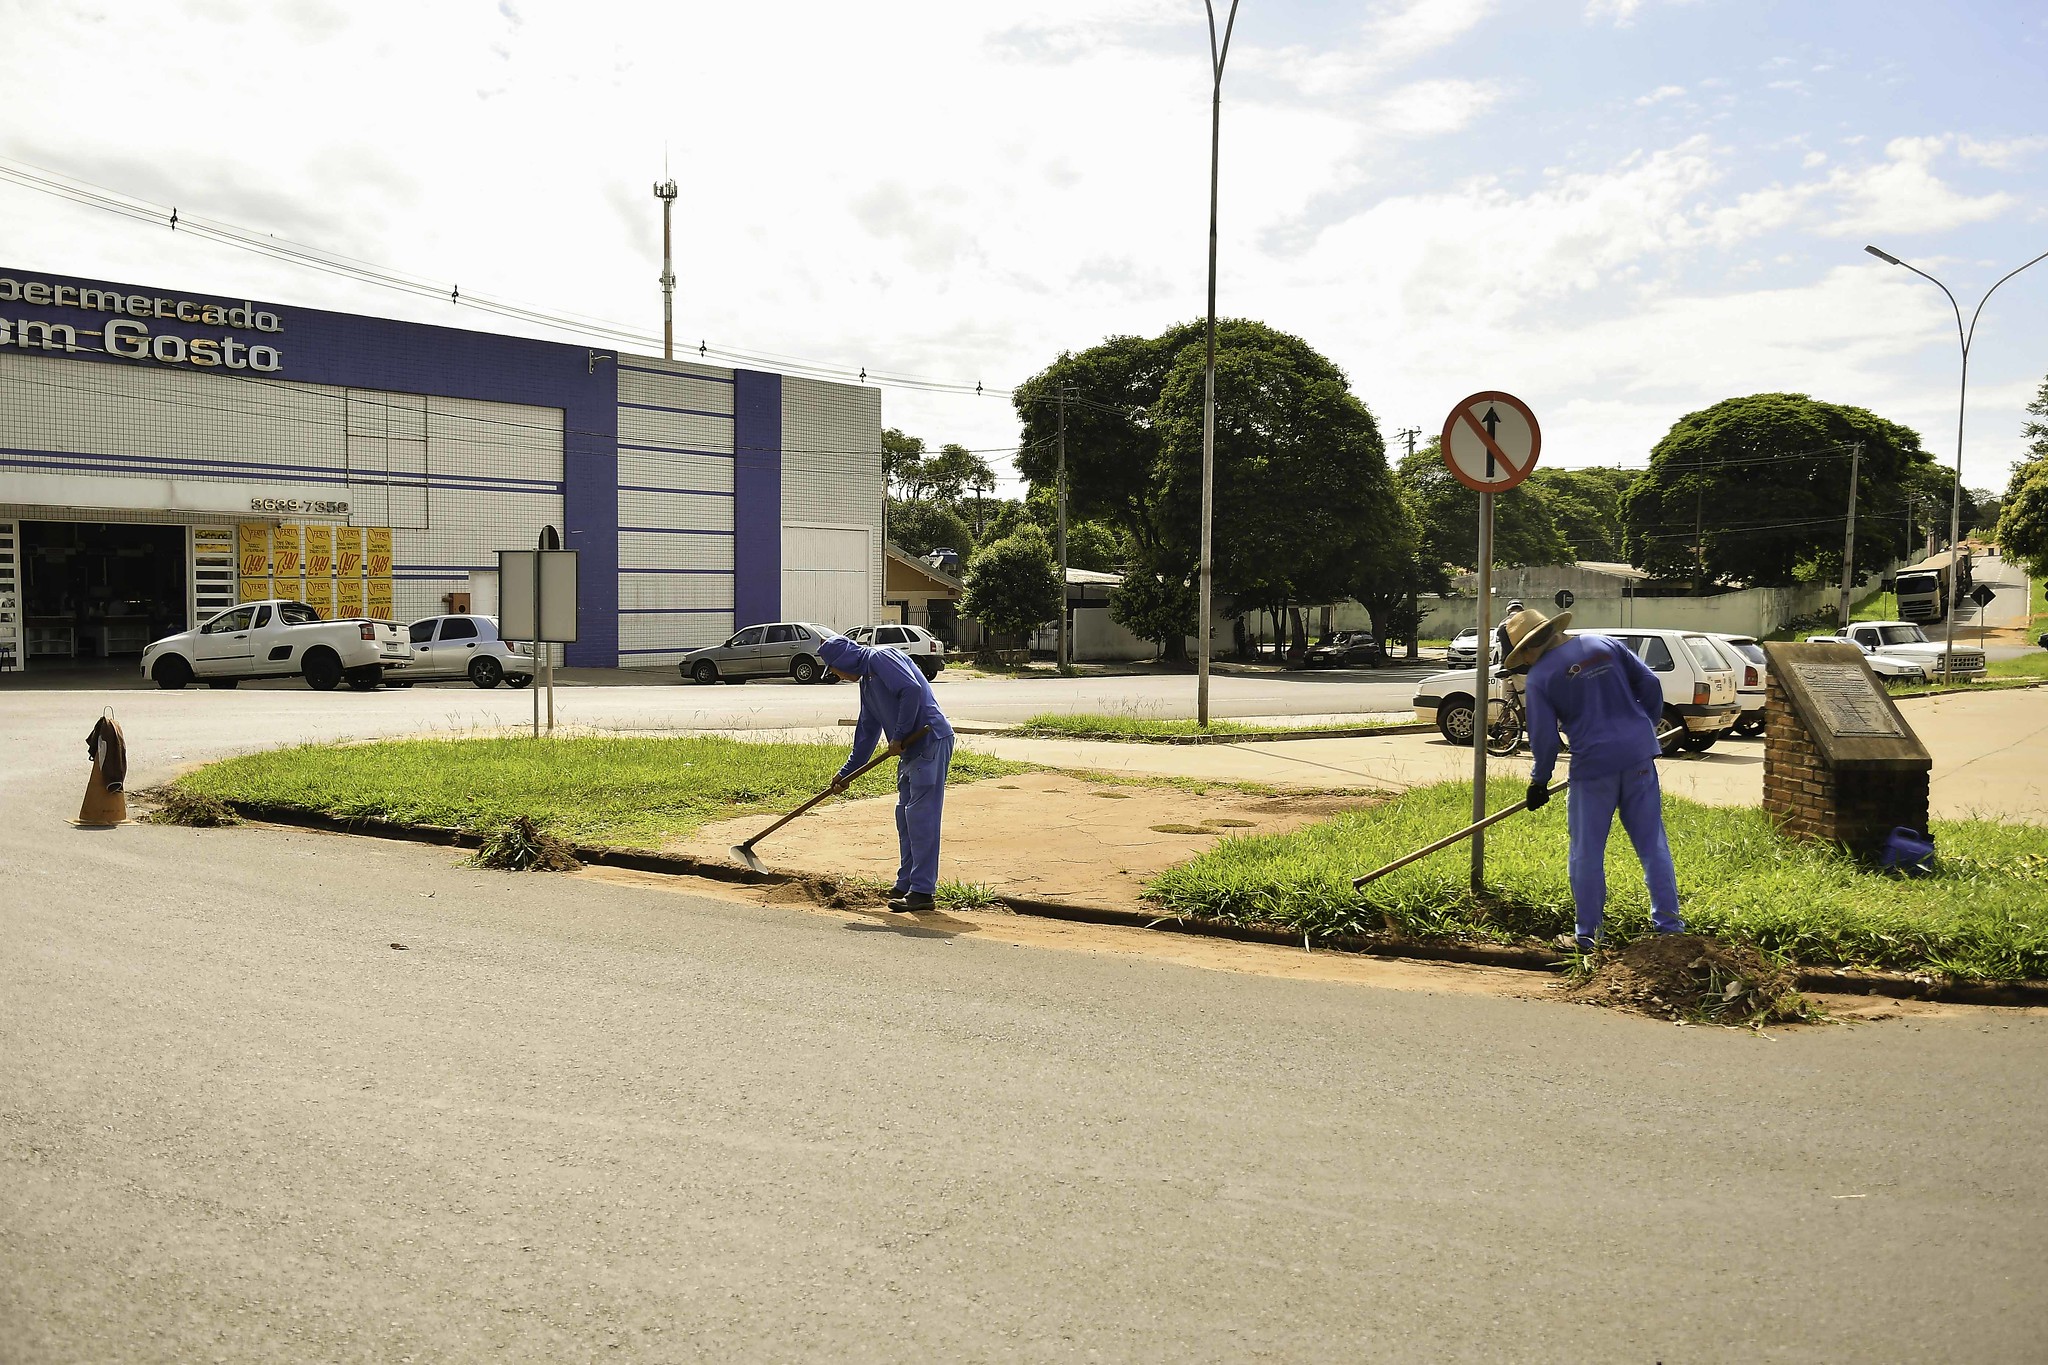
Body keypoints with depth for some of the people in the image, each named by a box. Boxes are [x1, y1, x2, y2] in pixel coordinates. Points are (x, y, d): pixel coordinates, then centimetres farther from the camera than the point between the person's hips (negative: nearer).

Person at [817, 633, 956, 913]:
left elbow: (911, 690, -22)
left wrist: (899, 735, -17)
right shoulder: (866, 682, 22)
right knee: (906, 815, 15)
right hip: (912, 750, 10)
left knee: (921, 816, -10)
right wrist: (846, 773, 32)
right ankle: (907, 883, 24)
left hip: (931, 741, -10)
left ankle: (922, 892, -8)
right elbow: (867, 732, 29)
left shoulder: (880, 658, -7)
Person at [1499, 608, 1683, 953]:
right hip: (1639, 756, 4)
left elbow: (1543, 738, -4)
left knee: (1587, 852, 7)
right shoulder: (1606, 644, 8)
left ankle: (1587, 934, 12)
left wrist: (1539, 782, 9)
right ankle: (1669, 922, 15)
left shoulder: (1538, 678, -4)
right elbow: (1650, 685, 8)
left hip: (1593, 764, -4)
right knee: (1652, 843, 12)